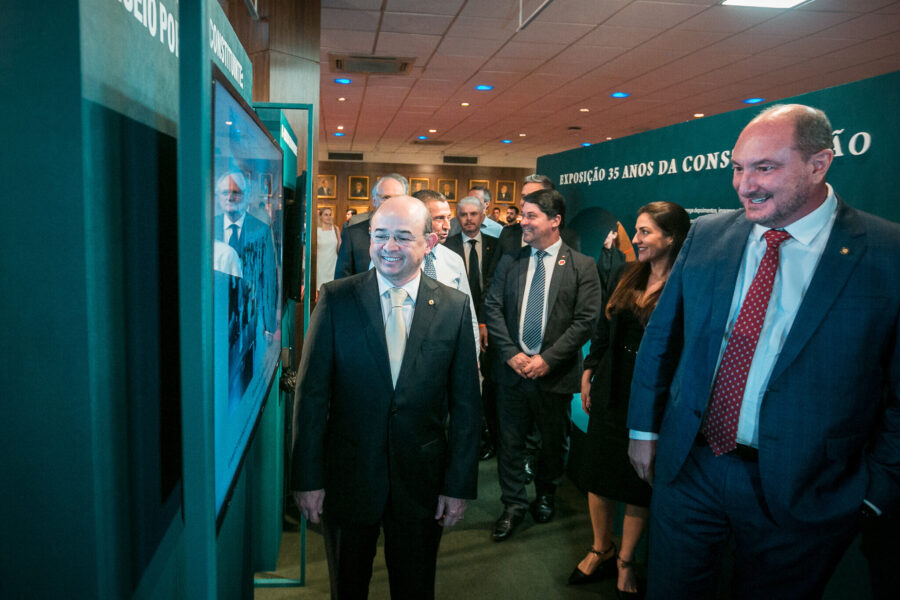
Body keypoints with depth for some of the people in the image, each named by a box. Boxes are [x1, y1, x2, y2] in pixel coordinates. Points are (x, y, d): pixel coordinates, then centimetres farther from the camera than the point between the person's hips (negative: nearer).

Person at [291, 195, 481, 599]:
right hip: (348, 476, 0)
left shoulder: (454, 307, -5)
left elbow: (465, 404, -2)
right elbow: (312, 394, -6)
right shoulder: (336, 300, -8)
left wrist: (459, 485, -2)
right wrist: (307, 477, -7)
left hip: (422, 482, 1)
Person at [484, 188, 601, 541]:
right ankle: (513, 504, 26)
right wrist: (511, 353, -10)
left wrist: (547, 358, -16)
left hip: (554, 373, -2)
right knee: (510, 440, 8)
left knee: (553, 441, 15)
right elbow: (492, 309, 2)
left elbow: (586, 320, -9)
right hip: (513, 368, 2)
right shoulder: (510, 262, 5)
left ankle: (545, 495, 40)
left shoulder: (581, 266, -4)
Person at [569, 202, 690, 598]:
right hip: (610, 390, 5)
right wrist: (588, 373, 9)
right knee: (600, 471, 15)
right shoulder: (625, 274, 3)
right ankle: (601, 550, 35)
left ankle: (625, 561, 31)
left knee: (639, 479, 11)